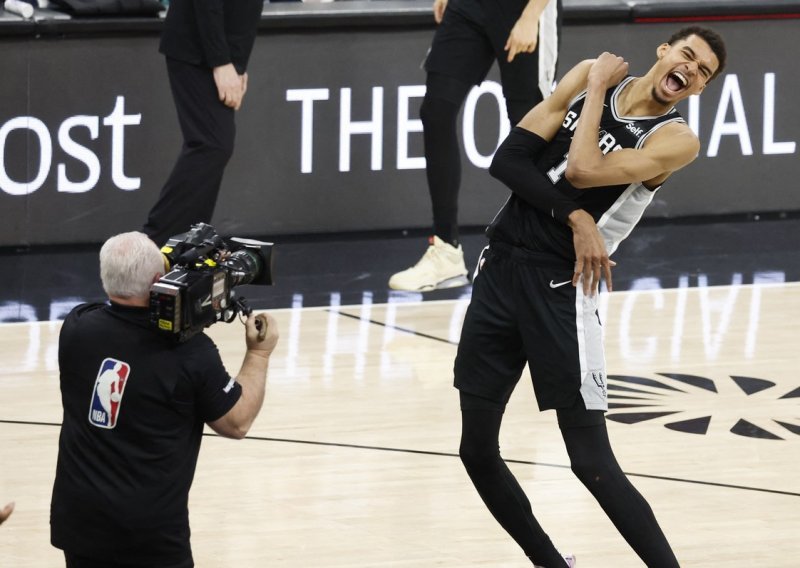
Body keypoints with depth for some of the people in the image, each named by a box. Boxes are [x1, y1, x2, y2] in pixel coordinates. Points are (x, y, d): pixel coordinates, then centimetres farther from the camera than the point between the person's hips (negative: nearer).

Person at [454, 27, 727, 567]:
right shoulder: (589, 76, 7)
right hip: (501, 269, 5)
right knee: (478, 451, 11)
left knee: (592, 461, -11)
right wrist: (574, 215, -15)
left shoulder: (676, 139, -7)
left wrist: (598, 88, -7)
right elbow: (507, 161, -1)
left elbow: (582, 171, -21)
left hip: (561, 286, -5)